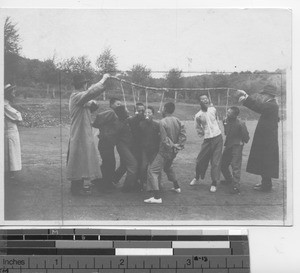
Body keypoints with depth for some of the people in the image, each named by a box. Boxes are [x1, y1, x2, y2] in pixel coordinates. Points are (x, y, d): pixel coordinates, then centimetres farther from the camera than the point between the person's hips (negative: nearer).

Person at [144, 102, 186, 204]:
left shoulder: (163, 122, -17)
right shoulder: (178, 121, 3)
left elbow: (165, 139, -20)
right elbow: (183, 135, -1)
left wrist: (172, 146, -9)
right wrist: (179, 146, -5)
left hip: (164, 151, -8)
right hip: (173, 152, 8)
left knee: (153, 171, -8)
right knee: (168, 167, 33)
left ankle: (157, 197, -19)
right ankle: (177, 187, 43)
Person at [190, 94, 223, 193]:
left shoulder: (213, 109, 1)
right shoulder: (198, 115, -3)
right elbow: (198, 128, 12)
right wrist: (203, 133, 3)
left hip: (218, 137, 0)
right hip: (207, 140, 0)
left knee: (216, 162, -2)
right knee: (200, 160, 4)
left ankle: (214, 183, 5)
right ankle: (197, 177, 30)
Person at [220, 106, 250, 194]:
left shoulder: (240, 124, -20)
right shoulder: (226, 121, 0)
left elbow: (246, 136, -9)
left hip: (237, 146, -8)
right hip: (228, 145, 8)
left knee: (235, 166, -11)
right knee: (223, 164, 16)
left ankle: (235, 187, -8)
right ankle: (229, 180, 39)